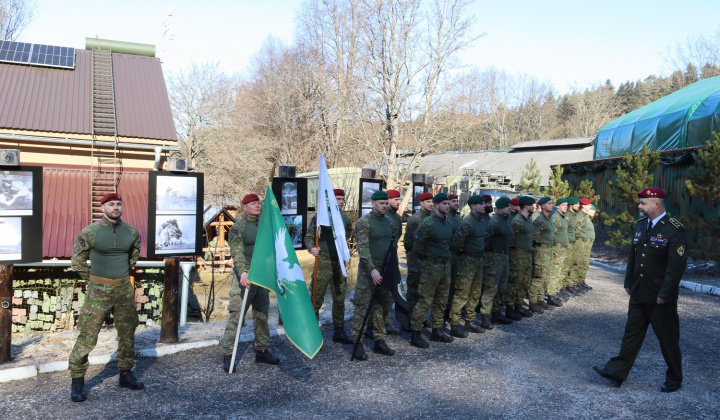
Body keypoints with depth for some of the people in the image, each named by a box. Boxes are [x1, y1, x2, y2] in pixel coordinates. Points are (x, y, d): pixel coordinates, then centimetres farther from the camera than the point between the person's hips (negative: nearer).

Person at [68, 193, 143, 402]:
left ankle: (126, 375, 25)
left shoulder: (131, 232, 1)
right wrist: (92, 279, 3)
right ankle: (77, 381, 12)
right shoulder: (90, 232, -9)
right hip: (98, 290, -4)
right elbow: (77, 260, 1)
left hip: (124, 289, 4)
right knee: (88, 336, -2)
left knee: (127, 334, 10)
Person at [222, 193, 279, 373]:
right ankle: (228, 355, 1)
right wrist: (242, 272, -36)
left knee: (262, 315, 12)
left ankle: (262, 351, 23)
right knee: (236, 316, -7)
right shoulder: (238, 228, -7)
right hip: (244, 276, -7)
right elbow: (237, 252, -22)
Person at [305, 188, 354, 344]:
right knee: (316, 299, -4)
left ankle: (339, 332, 22)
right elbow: (309, 237, -9)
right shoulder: (319, 217, -7)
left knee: (340, 299, 11)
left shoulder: (345, 217, 8)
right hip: (323, 262, -5)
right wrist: (311, 248, -25)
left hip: (340, 262, 5)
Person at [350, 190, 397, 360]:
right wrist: (372, 269, -26)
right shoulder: (364, 222, -11)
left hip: (385, 269, 7)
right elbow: (362, 248, -18)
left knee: (381, 305, 11)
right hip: (368, 270, -7)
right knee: (363, 306, -4)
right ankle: (358, 344, 3)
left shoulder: (388, 221, 11)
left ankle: (379, 341, 21)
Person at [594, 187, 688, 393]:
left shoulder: (675, 230, -16)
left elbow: (677, 266, -18)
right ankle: (617, 372, 17)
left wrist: (664, 294, -19)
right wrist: (628, 282, 12)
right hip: (638, 294, 7)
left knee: (668, 339, 9)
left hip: (660, 298, -6)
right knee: (631, 333, 12)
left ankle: (674, 379, 26)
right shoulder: (640, 225, 6)